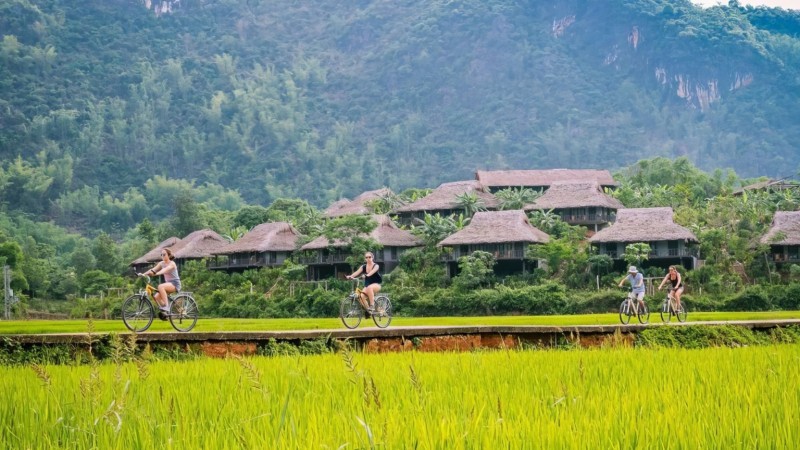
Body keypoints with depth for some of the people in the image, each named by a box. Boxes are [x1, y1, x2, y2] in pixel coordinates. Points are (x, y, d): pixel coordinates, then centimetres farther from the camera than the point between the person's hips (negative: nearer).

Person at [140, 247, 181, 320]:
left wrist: (156, 273, -52)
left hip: (175, 283, -7)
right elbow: (153, 269, -5)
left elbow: (165, 270, -33)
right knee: (156, 297, -15)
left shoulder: (172, 264, -12)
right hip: (167, 283, 7)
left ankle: (166, 307, -34)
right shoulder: (162, 263, 8)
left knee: (160, 286, -35)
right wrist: (143, 274, -22)